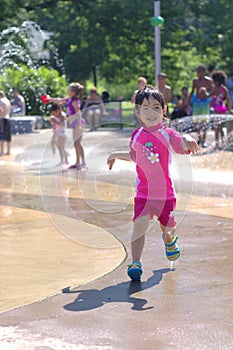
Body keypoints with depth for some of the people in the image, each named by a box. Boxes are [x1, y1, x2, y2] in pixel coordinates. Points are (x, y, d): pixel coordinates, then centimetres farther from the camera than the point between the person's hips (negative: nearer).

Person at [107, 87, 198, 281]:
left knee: (168, 227, 12)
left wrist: (188, 140, -46)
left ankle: (169, 239, 49)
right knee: (140, 224, -18)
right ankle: (136, 263, -14)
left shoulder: (167, 134, -8)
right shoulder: (137, 136, 1)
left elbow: (183, 147, -26)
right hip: (144, 191, 1)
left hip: (166, 192, -1)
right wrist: (116, 155, 17)